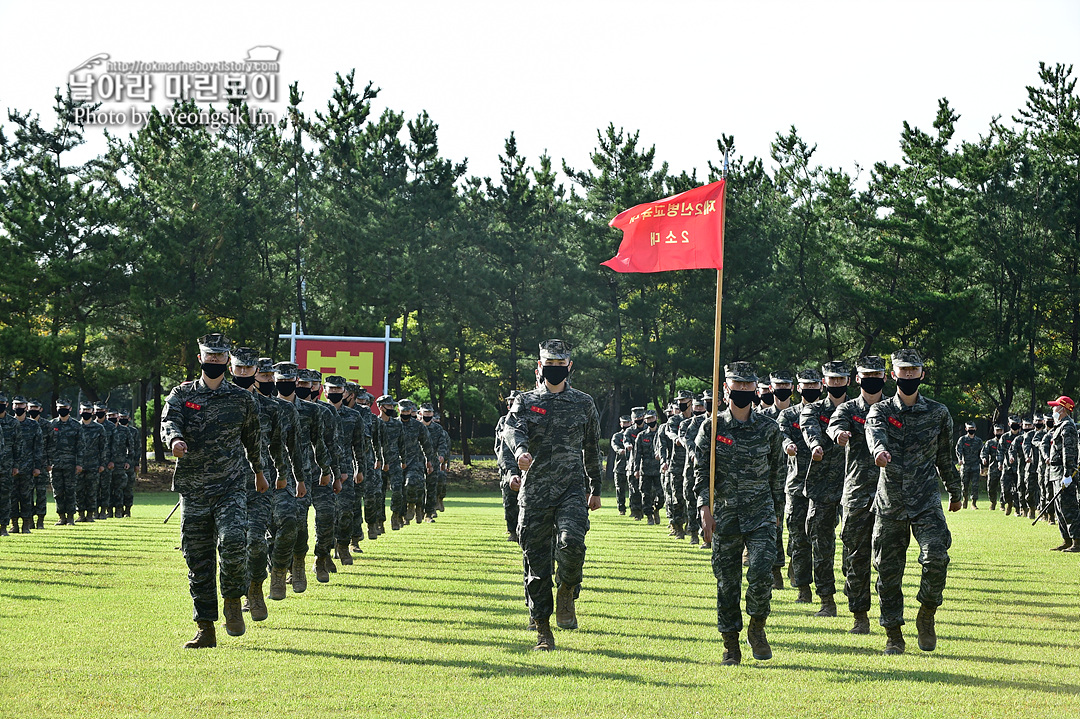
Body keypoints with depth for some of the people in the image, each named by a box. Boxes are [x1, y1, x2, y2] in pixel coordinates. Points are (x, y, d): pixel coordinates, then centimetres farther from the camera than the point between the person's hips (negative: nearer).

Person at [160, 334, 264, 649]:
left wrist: (258, 472, 34)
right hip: (193, 490, 1)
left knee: (233, 542, -24)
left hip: (231, 487, -1)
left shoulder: (242, 399, 8)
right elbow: (169, 422, -12)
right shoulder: (182, 394, 7)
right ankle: (206, 630, 9)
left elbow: (252, 439, 22)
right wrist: (175, 439, -34)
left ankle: (233, 599, 2)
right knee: (198, 560, 2)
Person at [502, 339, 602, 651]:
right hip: (534, 494, 0)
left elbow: (592, 449, 21)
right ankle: (542, 629, 11)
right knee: (536, 559, 1)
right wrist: (520, 450, -36)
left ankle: (567, 592, 2)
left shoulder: (584, 403, 12)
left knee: (571, 542, -26)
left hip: (572, 489, 0)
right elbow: (512, 428, -14)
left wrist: (595, 488, 23)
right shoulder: (525, 401, 7)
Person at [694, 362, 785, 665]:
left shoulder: (769, 429, 6)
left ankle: (757, 628, 8)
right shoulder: (712, 427, 3)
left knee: (761, 572, -16)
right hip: (724, 514, 0)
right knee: (727, 581, 2)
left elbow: (777, 473, 14)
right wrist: (705, 507, -10)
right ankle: (731, 646, 12)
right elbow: (701, 471, 1)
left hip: (760, 514, 0)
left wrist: (776, 510, 14)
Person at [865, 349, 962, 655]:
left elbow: (945, 457, 19)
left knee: (936, 557, -20)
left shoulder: (938, 412, 7)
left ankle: (927, 615, 3)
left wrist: (956, 492, 27)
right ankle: (894, 635, 15)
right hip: (889, 503, 0)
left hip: (926, 502, 0)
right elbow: (875, 432, -22)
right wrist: (879, 449, -45)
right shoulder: (880, 410, 2)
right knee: (888, 570, 3)